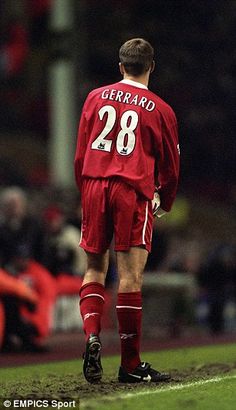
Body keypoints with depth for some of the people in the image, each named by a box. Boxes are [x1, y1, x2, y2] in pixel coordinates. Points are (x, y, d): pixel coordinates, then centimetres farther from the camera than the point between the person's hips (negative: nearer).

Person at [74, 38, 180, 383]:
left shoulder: (96, 98, 10)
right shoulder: (160, 110, 2)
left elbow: (80, 153, 13)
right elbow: (170, 165, 9)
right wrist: (164, 203, 26)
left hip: (95, 187, 3)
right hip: (134, 191, -3)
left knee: (95, 268, 13)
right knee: (131, 276, -4)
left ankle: (92, 335, -10)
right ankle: (130, 365, 0)